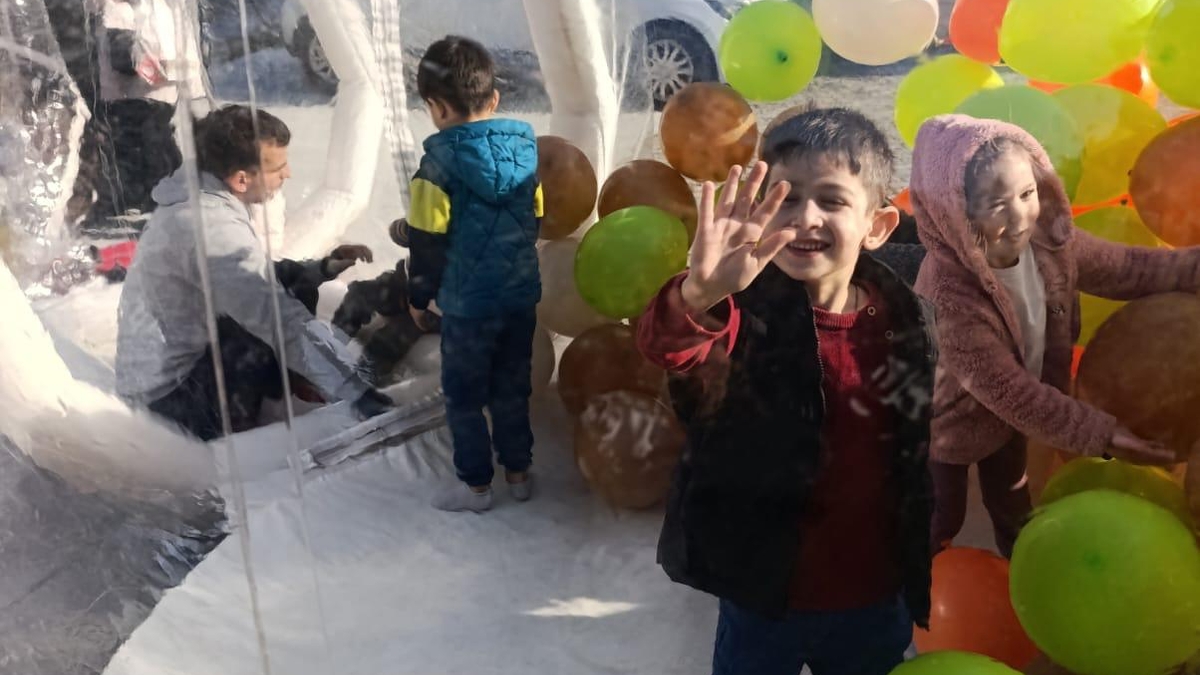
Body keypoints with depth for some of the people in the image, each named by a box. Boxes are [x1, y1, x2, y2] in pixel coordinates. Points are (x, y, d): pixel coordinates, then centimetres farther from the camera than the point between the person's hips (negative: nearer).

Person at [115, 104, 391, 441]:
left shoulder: (199, 199, 2)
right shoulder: (212, 226, -29)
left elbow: (257, 278, 15)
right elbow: (285, 323, -35)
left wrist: (320, 269, 0)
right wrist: (359, 393, -34)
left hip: (165, 362, 9)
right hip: (169, 387, -9)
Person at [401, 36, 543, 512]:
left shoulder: (440, 161, -16)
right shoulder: (525, 147, 0)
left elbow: (428, 242, -12)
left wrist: (418, 298, 2)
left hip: (468, 302, -5)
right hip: (522, 295, 5)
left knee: (464, 396, 12)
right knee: (512, 389, 20)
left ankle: (476, 484, 22)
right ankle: (518, 472, 31)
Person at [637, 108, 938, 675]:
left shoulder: (906, 324, -6)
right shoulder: (747, 312, -17)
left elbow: (918, 467, 6)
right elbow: (668, 345, -40)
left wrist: (916, 578, 11)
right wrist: (699, 295, -61)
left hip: (873, 600, 3)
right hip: (763, 598, -3)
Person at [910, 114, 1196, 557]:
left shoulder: (1048, 236, -23)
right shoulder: (949, 295, -42)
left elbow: (1127, 270, -6)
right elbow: (1009, 391, -35)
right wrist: (1104, 435, -32)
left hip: (1010, 415, 6)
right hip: (949, 424, -6)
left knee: (1012, 502, 34)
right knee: (941, 522, 21)